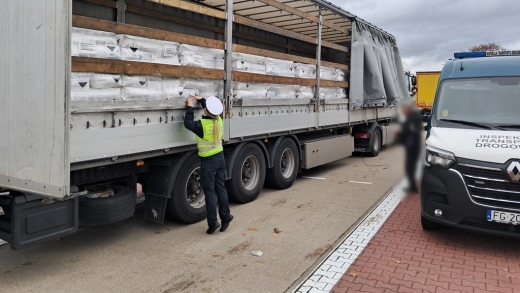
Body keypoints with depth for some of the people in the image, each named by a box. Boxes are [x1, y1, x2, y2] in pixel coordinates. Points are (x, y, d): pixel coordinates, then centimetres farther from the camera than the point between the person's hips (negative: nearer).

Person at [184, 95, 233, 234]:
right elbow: (213, 111, 19)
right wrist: (201, 100, 21)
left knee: (209, 192, 1)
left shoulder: (202, 125, -21)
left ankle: (213, 222, 5)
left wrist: (190, 107, 3)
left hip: (208, 161, -6)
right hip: (220, 157, 6)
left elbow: (188, 123, -6)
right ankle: (225, 216, 19)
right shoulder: (218, 120, -3)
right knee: (221, 188, 13)